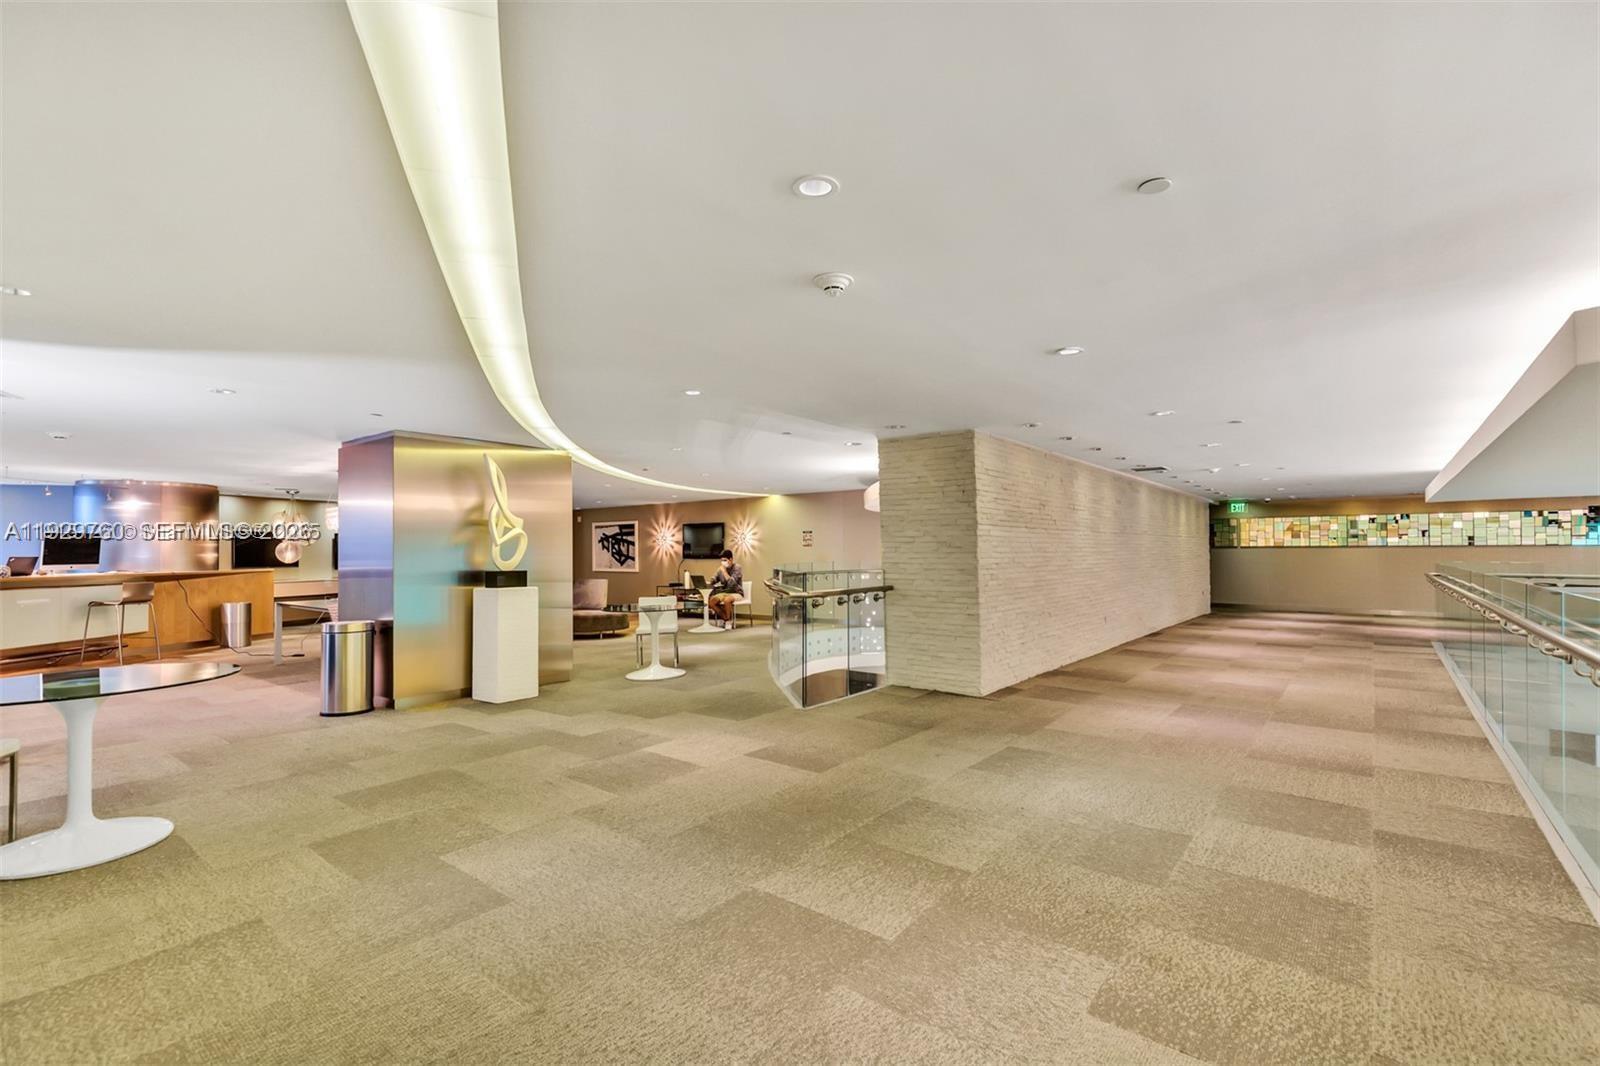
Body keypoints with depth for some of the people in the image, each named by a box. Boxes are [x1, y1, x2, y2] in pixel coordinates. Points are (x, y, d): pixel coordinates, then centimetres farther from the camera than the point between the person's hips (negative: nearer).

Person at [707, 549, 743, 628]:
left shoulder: (737, 568, -11)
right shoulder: (721, 569, 5)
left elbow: (732, 583, -25)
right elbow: (712, 581, 12)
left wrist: (724, 571, -22)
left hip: (736, 593, -6)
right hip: (724, 592, 6)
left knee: (727, 600, -38)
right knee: (711, 601, -21)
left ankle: (729, 620, -13)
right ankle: (726, 618, -3)